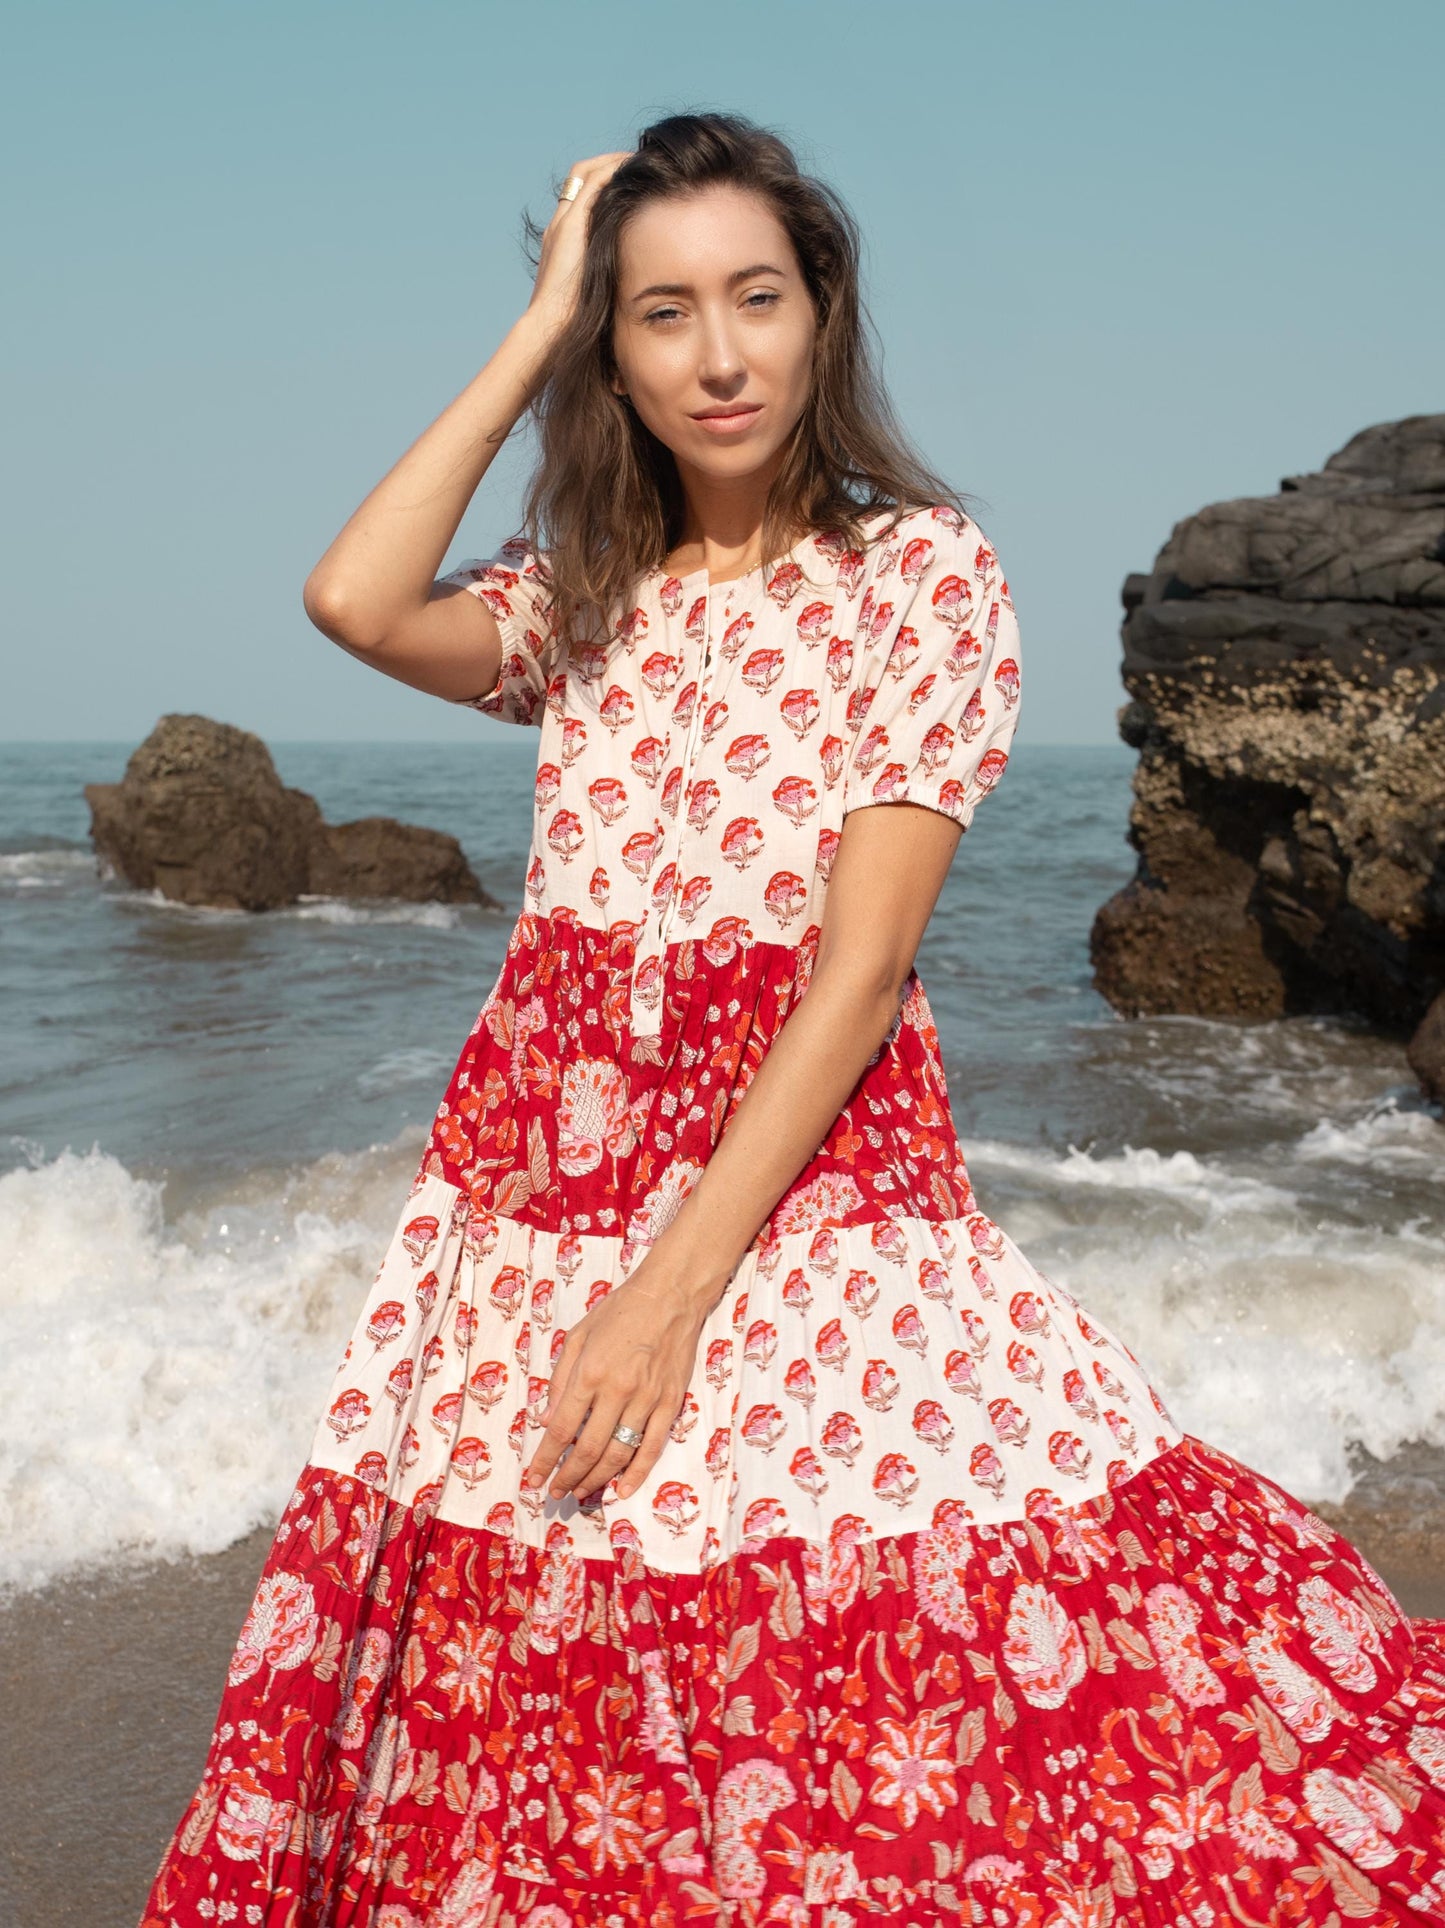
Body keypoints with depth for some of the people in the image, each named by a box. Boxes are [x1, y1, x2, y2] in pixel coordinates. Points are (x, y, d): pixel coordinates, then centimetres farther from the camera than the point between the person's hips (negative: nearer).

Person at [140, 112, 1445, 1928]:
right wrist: (535, 327, 1)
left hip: (809, 1165, -3)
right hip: (542, 1167, 4)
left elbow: (862, 959, -11)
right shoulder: (586, 593, 12)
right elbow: (356, 602, -9)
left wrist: (675, 1289, -18)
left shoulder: (924, 569, -2)